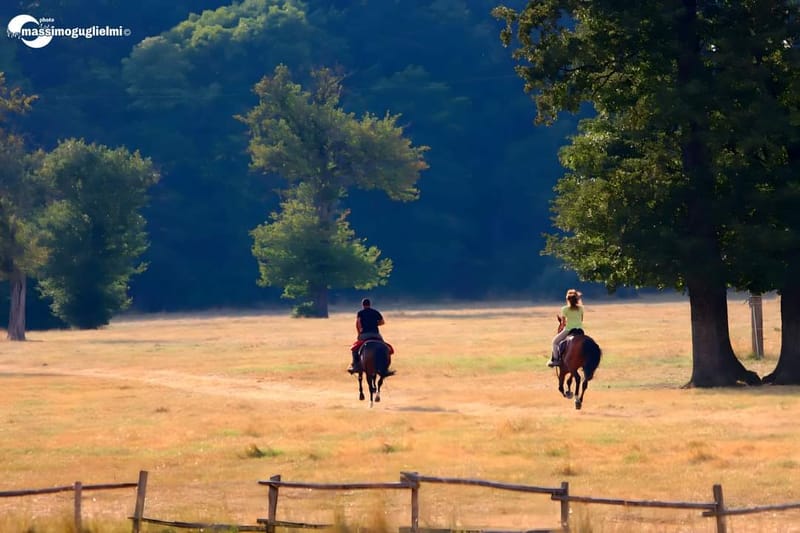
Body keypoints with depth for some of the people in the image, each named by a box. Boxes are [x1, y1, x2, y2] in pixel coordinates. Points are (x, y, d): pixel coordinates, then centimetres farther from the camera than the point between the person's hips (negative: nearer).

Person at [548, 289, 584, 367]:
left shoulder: (565, 309, -6)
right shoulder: (580, 308, 4)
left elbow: (563, 323, -2)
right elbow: (581, 319, 13)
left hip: (568, 330, -4)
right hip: (580, 330, 4)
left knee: (555, 341, 15)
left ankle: (555, 360, 7)